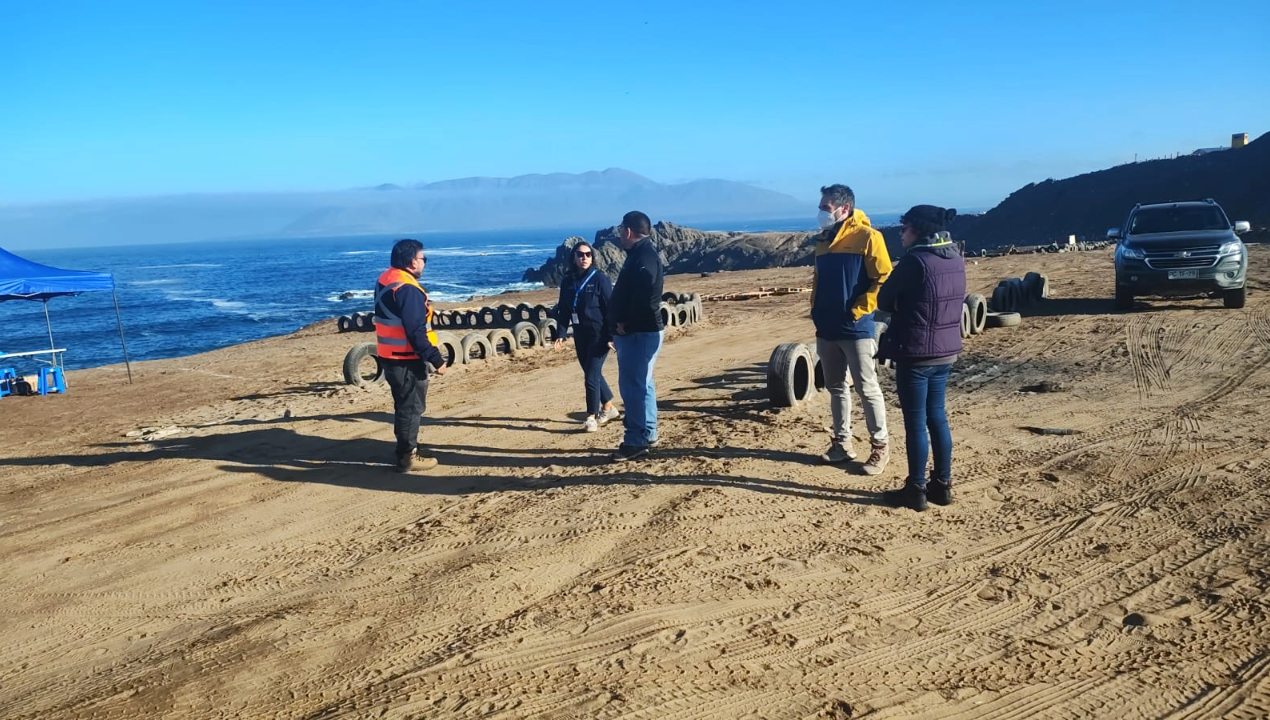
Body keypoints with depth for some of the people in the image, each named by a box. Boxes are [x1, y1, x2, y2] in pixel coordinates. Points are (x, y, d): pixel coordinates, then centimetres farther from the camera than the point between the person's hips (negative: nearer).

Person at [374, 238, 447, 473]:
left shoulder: (385, 280, 8)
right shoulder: (407, 289, -22)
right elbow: (416, 331, -26)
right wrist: (436, 359, -21)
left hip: (391, 356, 10)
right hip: (407, 359, -10)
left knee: (405, 406, 20)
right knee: (411, 408, 1)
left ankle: (408, 448, 32)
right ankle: (408, 457, 9)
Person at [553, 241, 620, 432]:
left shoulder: (600, 279, -10)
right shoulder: (567, 282, 6)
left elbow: (610, 308, -11)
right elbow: (563, 310, 10)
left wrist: (611, 335, -15)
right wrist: (562, 334, 1)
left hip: (598, 335, -6)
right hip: (580, 335, 6)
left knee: (592, 376, -8)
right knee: (593, 374, 16)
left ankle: (592, 417, 4)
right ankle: (608, 408, 33)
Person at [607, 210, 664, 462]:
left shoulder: (644, 258, -17)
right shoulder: (640, 255, 17)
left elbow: (642, 298, -27)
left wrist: (625, 324, -17)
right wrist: (620, 324, 8)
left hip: (639, 333, -11)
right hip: (637, 331, 11)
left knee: (633, 386, -8)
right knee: (640, 385, 16)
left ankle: (636, 441, -4)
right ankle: (646, 434, 24)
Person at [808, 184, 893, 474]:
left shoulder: (867, 237, -9)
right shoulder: (823, 239, 12)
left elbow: (884, 278, -12)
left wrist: (858, 310, -14)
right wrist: (817, 311, 10)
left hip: (856, 328, -7)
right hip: (827, 328, 7)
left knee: (867, 389, 0)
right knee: (836, 387, 13)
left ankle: (879, 447, 9)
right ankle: (841, 443, 23)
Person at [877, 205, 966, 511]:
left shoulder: (916, 259, -17)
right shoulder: (956, 259, 7)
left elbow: (884, 300, -9)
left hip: (915, 353, -8)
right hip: (946, 351, 8)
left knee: (915, 422, 2)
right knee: (937, 417, 16)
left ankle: (916, 490, 10)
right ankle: (942, 485, 23)